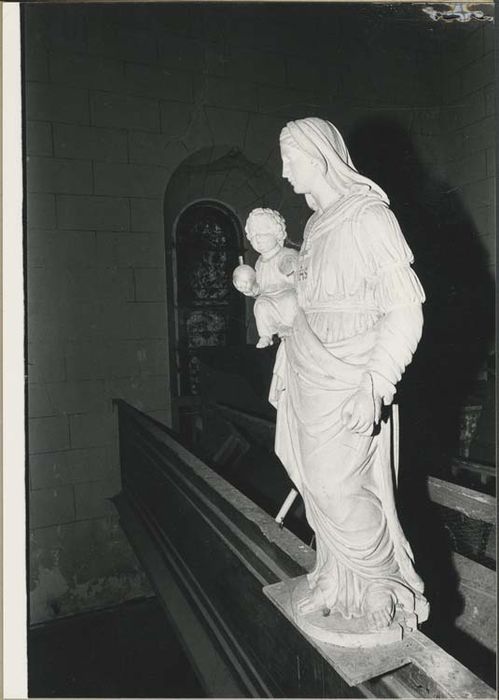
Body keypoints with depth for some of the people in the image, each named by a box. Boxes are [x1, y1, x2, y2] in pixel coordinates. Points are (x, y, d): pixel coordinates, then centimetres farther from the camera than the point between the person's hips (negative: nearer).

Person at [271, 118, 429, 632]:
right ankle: (336, 583, 34)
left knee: (337, 486, -2)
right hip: (310, 377, 7)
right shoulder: (315, 225, 13)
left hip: (347, 382, -7)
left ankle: (384, 585, 25)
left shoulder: (368, 214, -11)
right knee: (319, 483, 13)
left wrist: (374, 387, -20)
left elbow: (405, 309, -15)